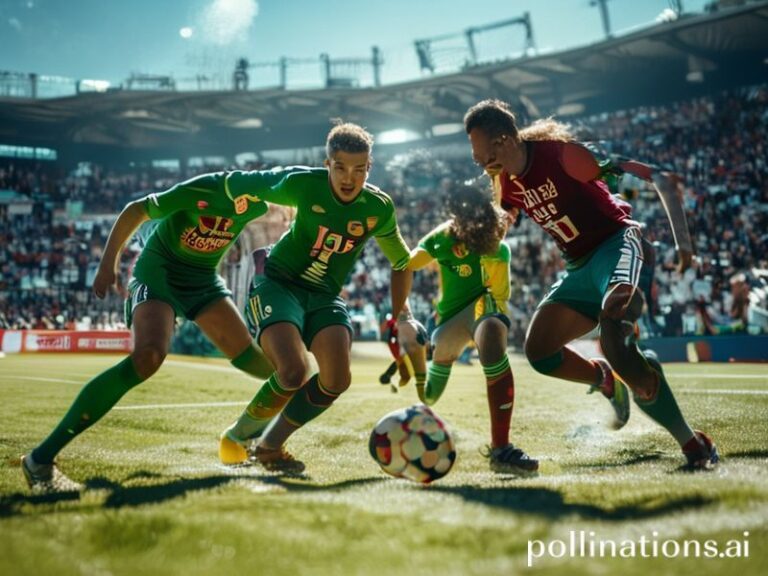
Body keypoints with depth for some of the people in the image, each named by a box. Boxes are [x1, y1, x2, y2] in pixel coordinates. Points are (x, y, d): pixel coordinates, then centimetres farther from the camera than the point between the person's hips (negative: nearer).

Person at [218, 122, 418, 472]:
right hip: (277, 284, -3)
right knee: (294, 371, -27)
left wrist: (400, 314, 6)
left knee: (337, 380, -19)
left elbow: (401, 262, 9)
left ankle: (269, 446, 5)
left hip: (324, 297, 3)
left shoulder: (378, 208, -8)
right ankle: (236, 437, 2)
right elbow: (257, 193, 6)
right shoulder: (304, 184, -15)